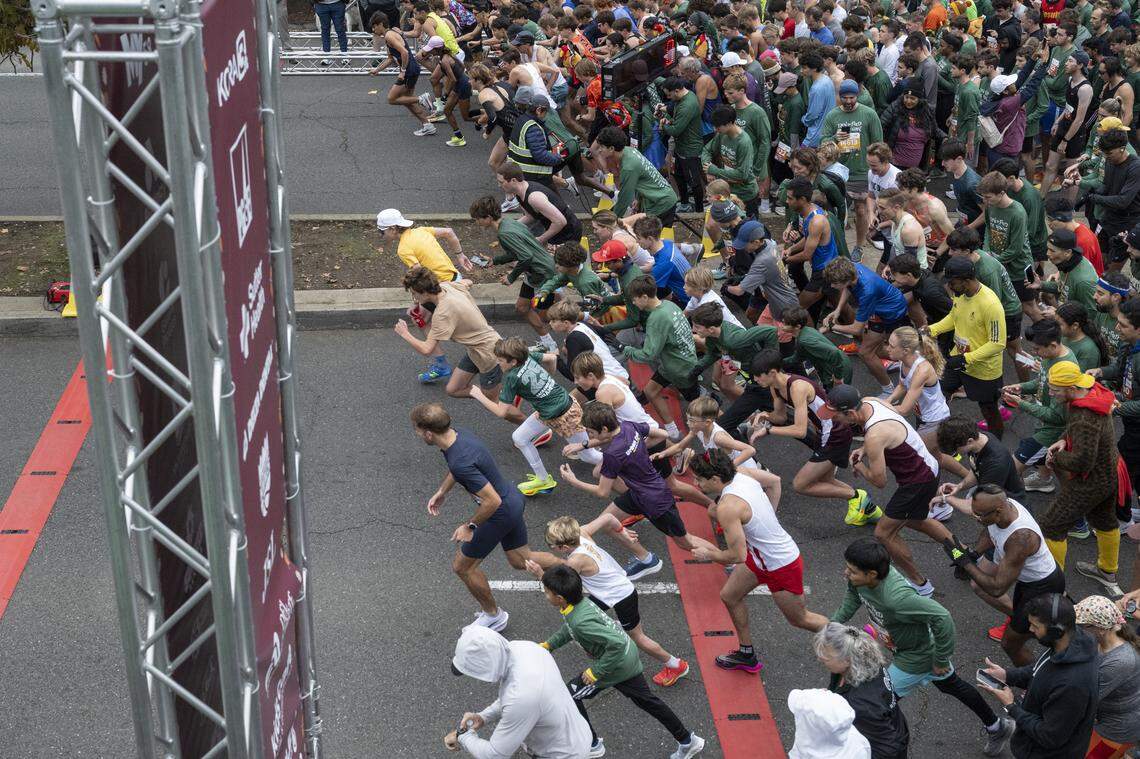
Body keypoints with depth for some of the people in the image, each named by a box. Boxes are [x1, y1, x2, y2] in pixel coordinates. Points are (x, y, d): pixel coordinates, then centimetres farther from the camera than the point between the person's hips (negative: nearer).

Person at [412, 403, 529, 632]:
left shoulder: (460, 462, -36)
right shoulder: (457, 433, -7)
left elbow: (493, 501, -31)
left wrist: (470, 526, -17)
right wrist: (441, 492, 17)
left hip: (499, 512, -9)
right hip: (513, 499, 9)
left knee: (462, 566, 11)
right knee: (521, 560, 24)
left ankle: (493, 615, 30)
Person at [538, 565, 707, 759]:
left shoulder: (581, 621, -35)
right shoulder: (579, 600, -7)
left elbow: (617, 643, -40)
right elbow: (569, 629, 16)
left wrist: (596, 671, -29)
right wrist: (548, 645, 10)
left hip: (616, 665, -9)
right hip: (629, 658, 9)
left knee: (571, 694, 6)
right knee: (647, 700, 23)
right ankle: (688, 741, 34)